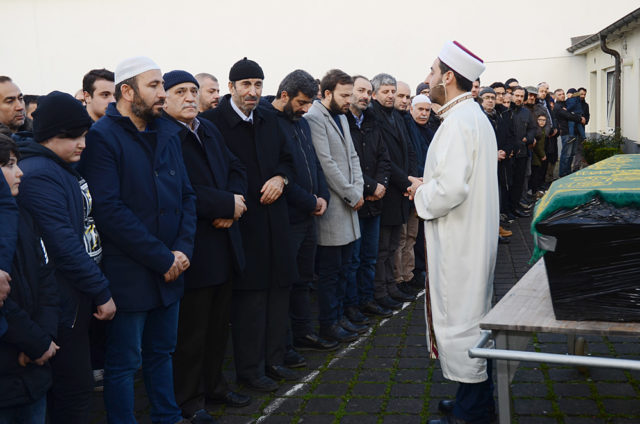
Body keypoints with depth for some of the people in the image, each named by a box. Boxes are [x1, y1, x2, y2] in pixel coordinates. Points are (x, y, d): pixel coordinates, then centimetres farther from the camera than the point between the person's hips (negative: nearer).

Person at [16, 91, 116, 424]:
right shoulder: (39, 175, -18)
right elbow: (64, 245, -23)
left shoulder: (65, 169, 12)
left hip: (78, 296, 9)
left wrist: (97, 287, 13)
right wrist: (101, 292, -16)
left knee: (75, 383, 17)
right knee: (75, 389, -1)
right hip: (63, 301, -9)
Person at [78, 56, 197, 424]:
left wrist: (183, 249, -5)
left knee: (162, 352, 20)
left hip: (171, 269, 7)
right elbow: (109, 210, -19)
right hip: (129, 274, -6)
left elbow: (187, 194, 10)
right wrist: (163, 258, -17)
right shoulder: (102, 137, -12)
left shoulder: (167, 133, 9)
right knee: (125, 362, 5)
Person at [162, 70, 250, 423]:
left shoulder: (208, 129, 12)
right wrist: (228, 204, -17)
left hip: (224, 245, 8)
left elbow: (235, 168, 13)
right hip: (192, 249, -8)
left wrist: (233, 203, -7)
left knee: (218, 323, 19)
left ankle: (214, 384, 35)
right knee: (191, 330, 5)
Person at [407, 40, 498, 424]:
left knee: (458, 321, -1)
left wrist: (421, 191, -10)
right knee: (475, 317, 19)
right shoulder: (476, 116, 14)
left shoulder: (458, 122, -20)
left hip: (458, 242, -11)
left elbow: (450, 189, -29)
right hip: (476, 236, 11)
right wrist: (427, 186, 10)